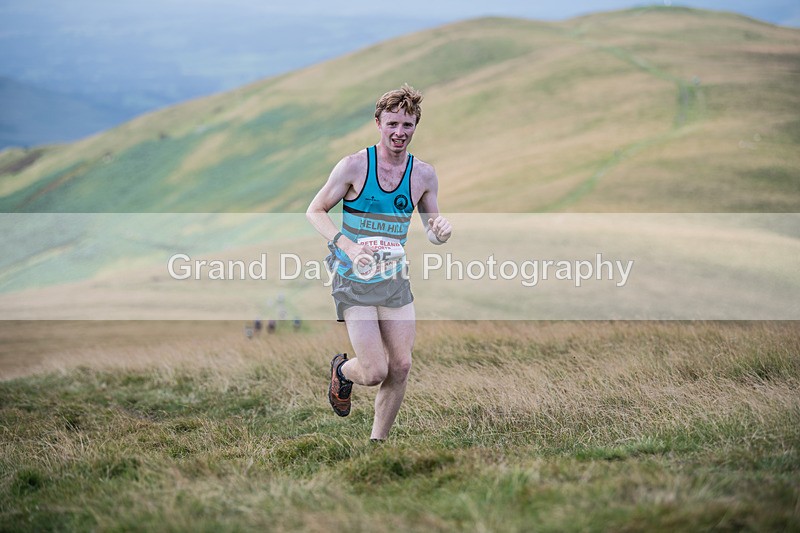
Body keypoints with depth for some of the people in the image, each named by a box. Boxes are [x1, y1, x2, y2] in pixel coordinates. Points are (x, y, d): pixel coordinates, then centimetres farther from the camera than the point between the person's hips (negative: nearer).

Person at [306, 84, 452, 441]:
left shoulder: (424, 175, 2)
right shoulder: (354, 166, -10)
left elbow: (432, 230, 14)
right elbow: (315, 212, -5)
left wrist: (441, 231, -12)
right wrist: (347, 245, -21)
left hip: (395, 278, 4)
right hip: (353, 278, -4)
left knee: (401, 367, 0)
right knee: (375, 371, -11)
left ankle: (377, 442, 19)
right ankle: (342, 370, 26)